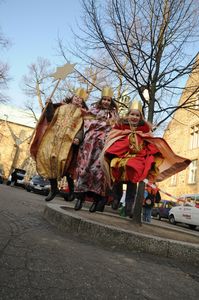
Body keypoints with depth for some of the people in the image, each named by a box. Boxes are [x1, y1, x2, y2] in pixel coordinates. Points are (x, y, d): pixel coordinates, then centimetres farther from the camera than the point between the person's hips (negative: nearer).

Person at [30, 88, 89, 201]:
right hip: (53, 137, 4)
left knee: (63, 161, -18)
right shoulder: (62, 107, 19)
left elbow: (82, 128, -1)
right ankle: (54, 188, 8)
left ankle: (71, 188, 4)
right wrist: (50, 105, 2)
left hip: (67, 140, -4)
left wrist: (78, 138, -18)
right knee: (47, 157, -7)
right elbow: (50, 118, 13)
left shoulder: (82, 113, 10)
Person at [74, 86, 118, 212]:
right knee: (85, 166, -10)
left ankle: (97, 197, -7)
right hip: (90, 141, 1)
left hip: (104, 143, -1)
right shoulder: (94, 109, 19)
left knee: (97, 168, -12)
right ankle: (81, 194, -6)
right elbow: (88, 123, 7)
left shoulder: (113, 113, 20)